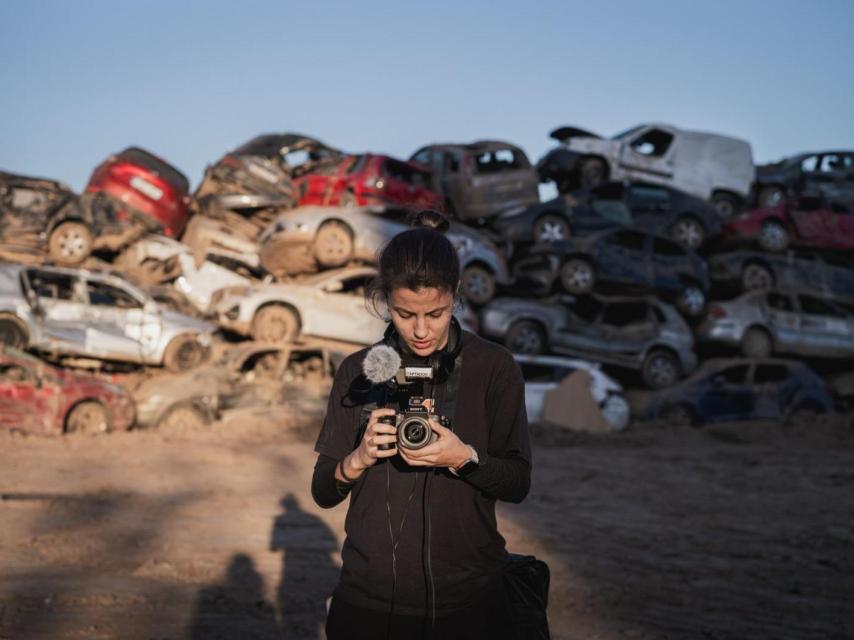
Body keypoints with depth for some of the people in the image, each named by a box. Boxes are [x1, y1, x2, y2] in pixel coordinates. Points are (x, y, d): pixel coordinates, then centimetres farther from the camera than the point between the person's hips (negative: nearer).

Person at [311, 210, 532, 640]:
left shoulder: (496, 369, -3)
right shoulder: (358, 372, 1)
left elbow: (518, 483, -4)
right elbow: (323, 492, 3)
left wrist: (464, 458, -22)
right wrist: (357, 460, -17)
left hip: (468, 601, -1)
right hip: (369, 598, 1)